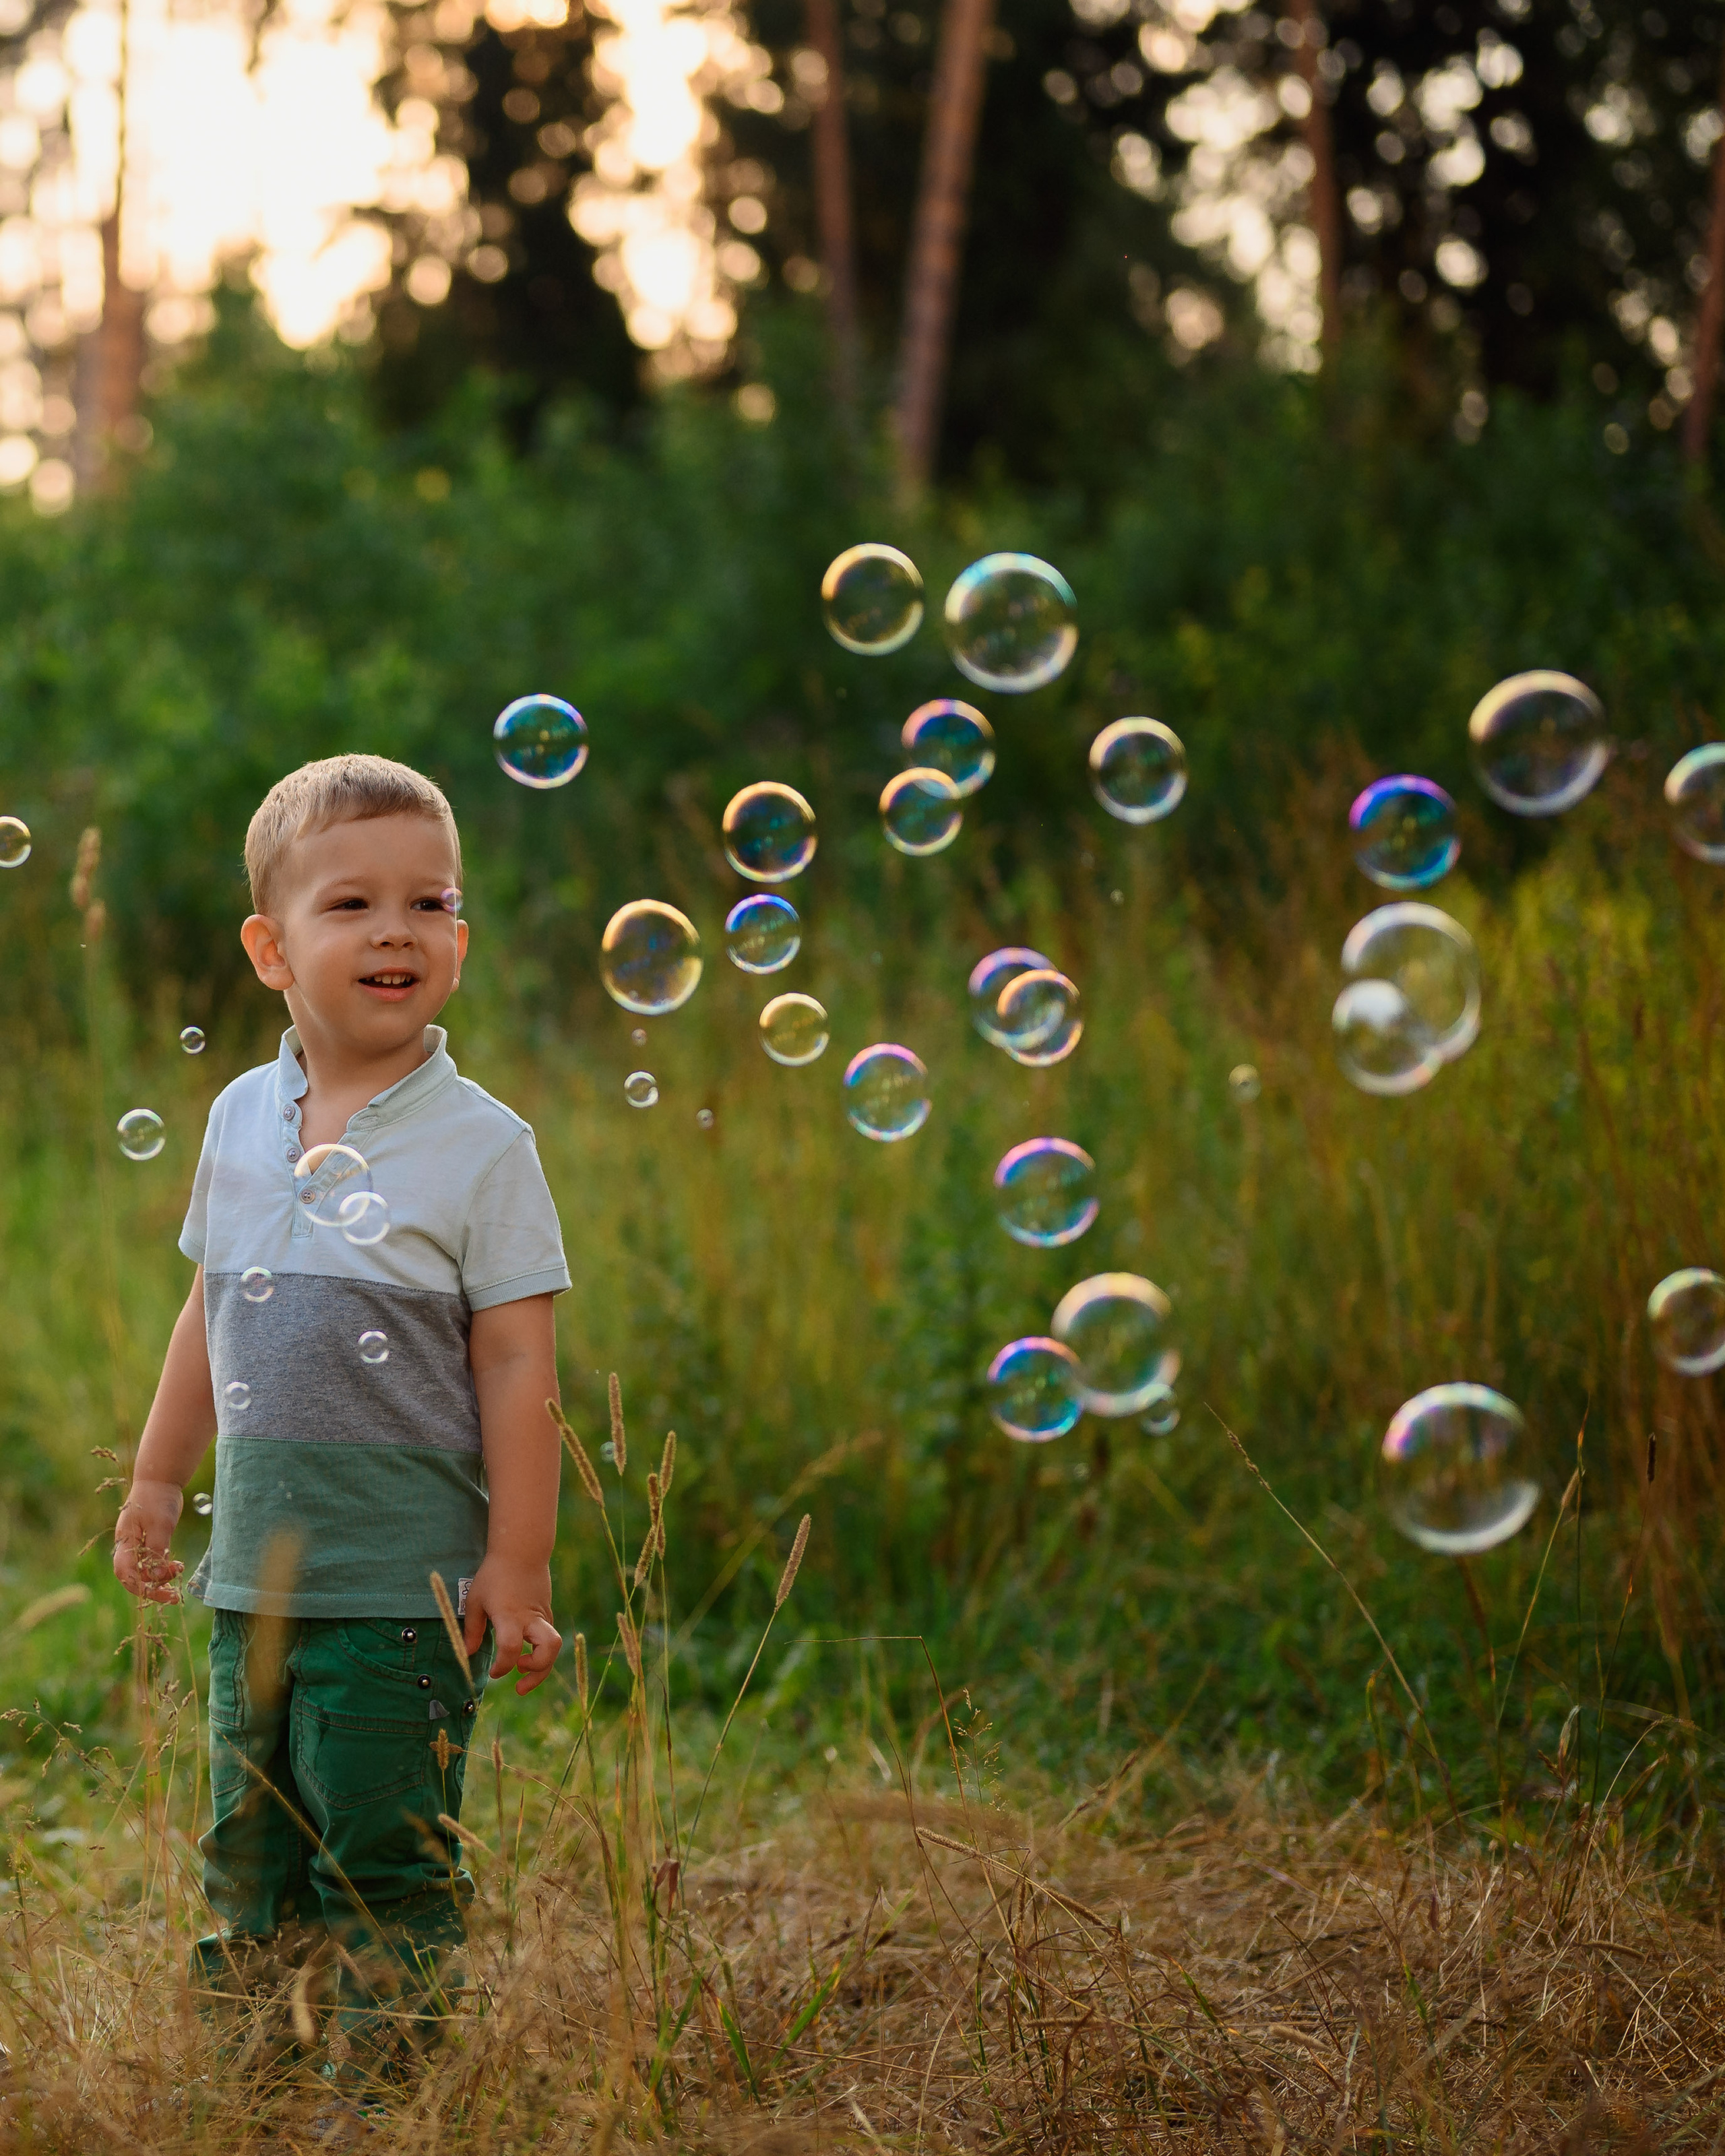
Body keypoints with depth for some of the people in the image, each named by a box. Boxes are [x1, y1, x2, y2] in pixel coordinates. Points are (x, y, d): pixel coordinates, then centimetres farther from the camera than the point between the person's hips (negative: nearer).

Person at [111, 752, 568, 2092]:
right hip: (257, 1572, 5)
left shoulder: (481, 1144, -9)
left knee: (386, 1861, 0)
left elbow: (517, 1364, -9)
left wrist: (518, 1567, -11)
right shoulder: (243, 1119, 6)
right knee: (248, 1847, 16)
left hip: (406, 1581, -5)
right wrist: (157, 1480, 19)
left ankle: (381, 2086, 13)